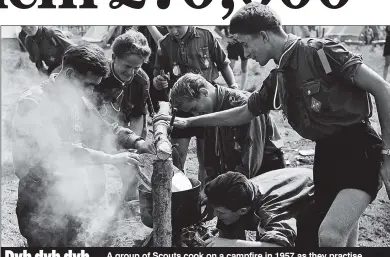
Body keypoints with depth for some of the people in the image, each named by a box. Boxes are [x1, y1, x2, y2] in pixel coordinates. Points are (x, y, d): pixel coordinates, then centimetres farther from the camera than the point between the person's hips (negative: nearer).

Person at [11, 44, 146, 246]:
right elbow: (54, 150, -29)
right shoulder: (33, 103, -19)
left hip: (70, 201, 7)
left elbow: (104, 130, 12)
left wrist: (140, 143, -5)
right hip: (41, 205, -7)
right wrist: (110, 158, -30)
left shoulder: (78, 100, 5)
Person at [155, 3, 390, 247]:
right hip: (326, 153, 8)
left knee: (330, 236, -24)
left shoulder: (319, 51, -12)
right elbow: (243, 113, 25)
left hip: (358, 148, -7)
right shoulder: (278, 79, 12)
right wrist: (188, 122, 26)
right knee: (343, 241, 11)